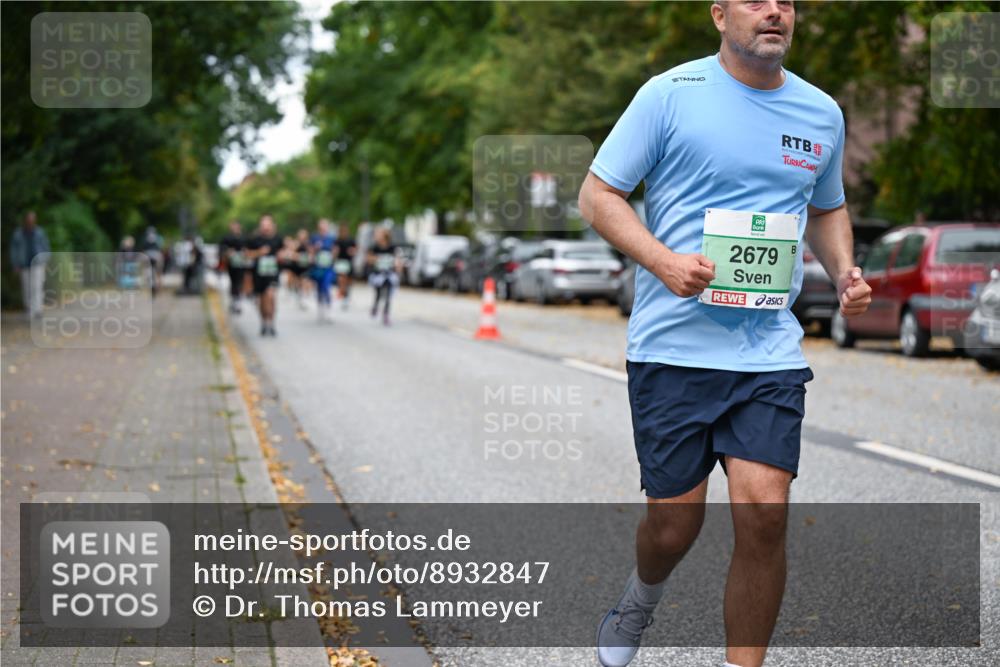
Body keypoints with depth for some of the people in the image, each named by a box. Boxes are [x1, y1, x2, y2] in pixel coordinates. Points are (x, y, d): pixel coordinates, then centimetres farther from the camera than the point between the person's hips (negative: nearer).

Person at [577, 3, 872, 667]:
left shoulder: (823, 113, 11)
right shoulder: (670, 94, -3)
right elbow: (598, 194, -2)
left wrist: (844, 272, 7)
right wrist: (663, 261, -18)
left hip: (771, 352, 3)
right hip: (672, 346, -2)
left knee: (764, 513, -13)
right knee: (674, 525, 3)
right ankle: (641, 596, 40)